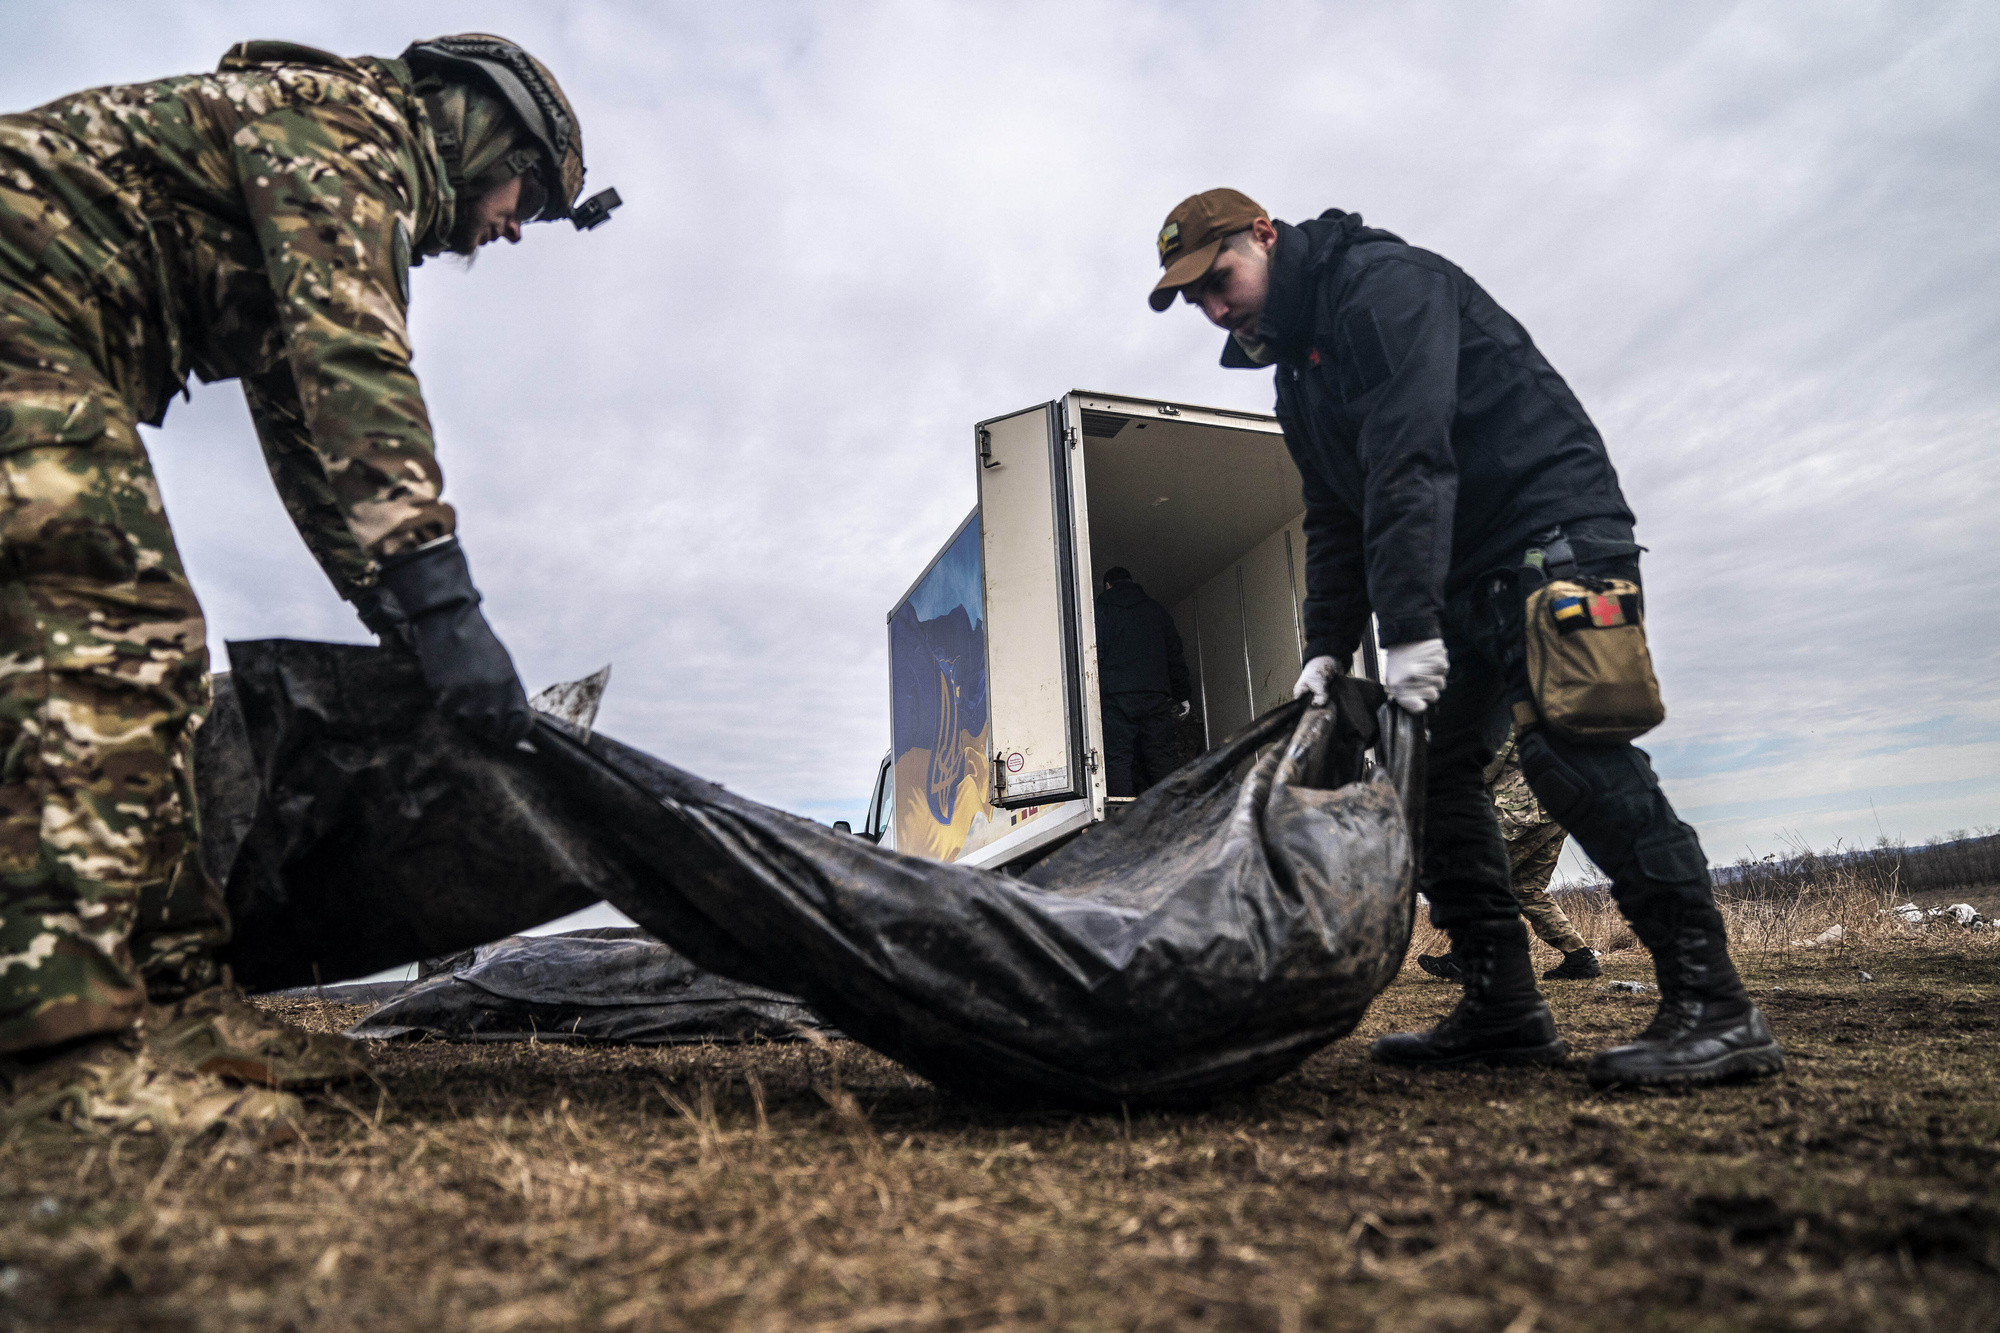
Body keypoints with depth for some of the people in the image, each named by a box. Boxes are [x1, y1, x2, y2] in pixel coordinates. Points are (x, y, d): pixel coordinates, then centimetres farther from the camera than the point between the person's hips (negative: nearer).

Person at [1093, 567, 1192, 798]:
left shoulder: (1101, 608, 9)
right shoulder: (1157, 610, 19)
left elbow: (1094, 654, -2)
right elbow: (1176, 656, 17)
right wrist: (1181, 697, 20)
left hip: (1117, 695, -3)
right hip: (1157, 694, 3)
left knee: (1118, 759, -7)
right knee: (1160, 758, 4)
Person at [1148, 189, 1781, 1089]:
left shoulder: (1382, 281, -12)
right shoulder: (1299, 375, 17)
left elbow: (1409, 458, -25)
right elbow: (1334, 524, 15)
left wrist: (1409, 626, -31)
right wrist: (1328, 649, 2)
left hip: (1553, 532, -9)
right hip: (1459, 578, 9)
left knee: (1567, 750, -22)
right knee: (1427, 763, 2)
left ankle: (1713, 1007, -14)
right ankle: (1503, 1009, 7)